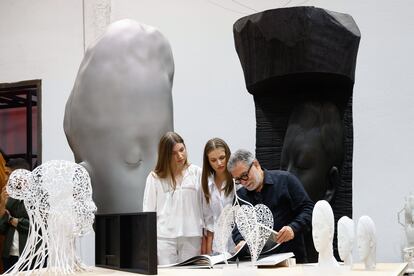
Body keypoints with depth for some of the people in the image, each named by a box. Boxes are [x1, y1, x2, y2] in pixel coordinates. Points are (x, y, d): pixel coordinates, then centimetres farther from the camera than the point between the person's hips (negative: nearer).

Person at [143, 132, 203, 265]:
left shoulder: (197, 173, 6)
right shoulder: (154, 177, 4)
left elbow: (205, 206, 7)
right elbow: (148, 210, 6)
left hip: (192, 236, 1)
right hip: (164, 237, -1)